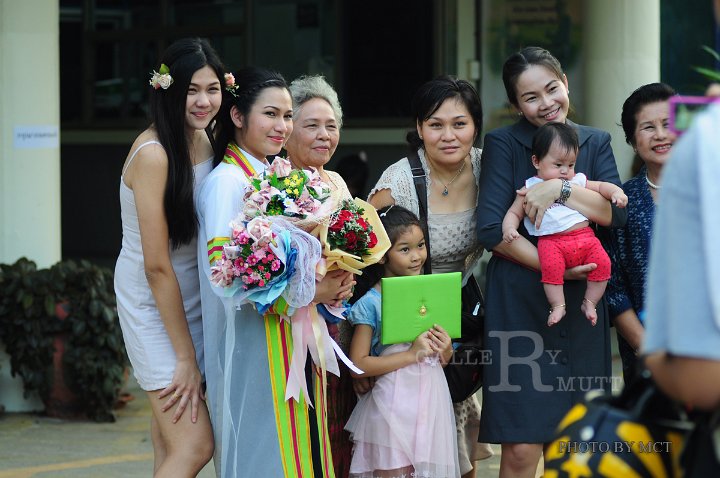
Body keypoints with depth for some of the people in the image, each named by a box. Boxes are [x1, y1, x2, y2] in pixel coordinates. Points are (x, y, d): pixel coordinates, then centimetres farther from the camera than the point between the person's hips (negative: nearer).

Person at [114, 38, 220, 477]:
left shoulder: (206, 140, 2)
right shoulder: (153, 153, -22)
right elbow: (157, 266, -21)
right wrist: (186, 357, -17)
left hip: (191, 297, 8)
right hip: (152, 304, -8)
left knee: (170, 428, 14)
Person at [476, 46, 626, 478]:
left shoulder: (595, 142, 12)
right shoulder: (503, 143, 1)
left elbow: (616, 212, -3)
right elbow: (493, 230, -9)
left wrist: (559, 189, -14)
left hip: (581, 308, 4)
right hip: (520, 307, -3)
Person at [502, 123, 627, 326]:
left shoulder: (577, 182, 21)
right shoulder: (531, 188, 12)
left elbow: (601, 186, 25)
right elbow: (514, 213, 13)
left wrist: (616, 192, 4)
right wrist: (509, 229, -8)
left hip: (584, 236, 3)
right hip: (551, 240, -3)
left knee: (602, 262, -20)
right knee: (551, 266, -33)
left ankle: (589, 302, -3)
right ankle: (558, 306, -20)